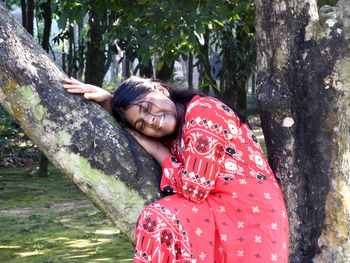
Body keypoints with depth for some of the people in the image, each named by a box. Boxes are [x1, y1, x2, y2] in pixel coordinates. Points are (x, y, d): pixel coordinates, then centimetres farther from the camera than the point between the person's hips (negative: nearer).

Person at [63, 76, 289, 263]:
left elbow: (194, 188, -16)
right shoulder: (175, 134, 17)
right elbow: (129, 136, 35)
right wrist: (107, 100, 17)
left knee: (160, 221, -21)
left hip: (249, 218, -9)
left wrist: (156, 150, -2)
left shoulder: (202, 113, -11)